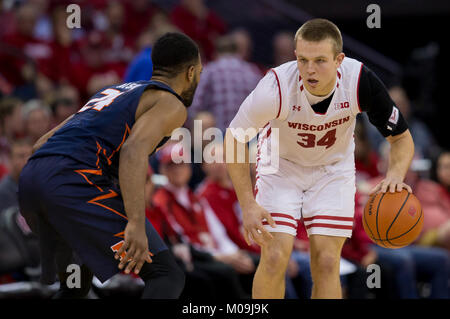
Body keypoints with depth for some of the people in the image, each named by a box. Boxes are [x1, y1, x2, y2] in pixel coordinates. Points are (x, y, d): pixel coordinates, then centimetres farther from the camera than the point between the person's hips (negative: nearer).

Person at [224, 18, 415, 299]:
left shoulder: (360, 81, -28)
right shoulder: (276, 87, -33)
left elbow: (402, 138, -13)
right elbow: (234, 139, -17)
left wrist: (395, 175, -35)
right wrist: (248, 205, -23)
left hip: (334, 169, 1)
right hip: (281, 165, -1)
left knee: (326, 263, -8)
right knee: (274, 259, -12)